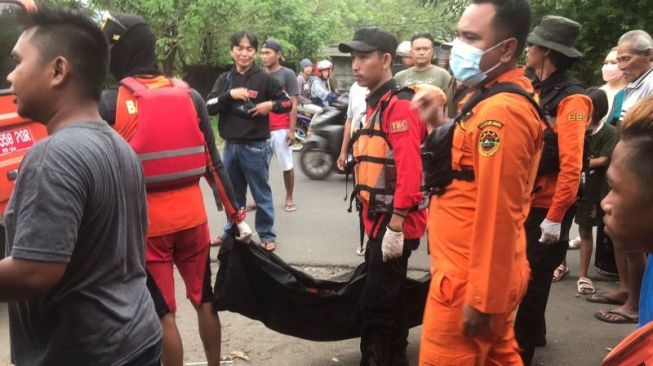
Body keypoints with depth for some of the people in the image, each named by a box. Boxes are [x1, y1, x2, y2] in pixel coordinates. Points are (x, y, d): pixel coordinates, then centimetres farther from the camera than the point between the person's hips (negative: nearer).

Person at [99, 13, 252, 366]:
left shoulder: (108, 104, -10)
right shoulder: (191, 96, 0)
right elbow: (213, 163, 2)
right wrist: (236, 214, 7)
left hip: (145, 223, -4)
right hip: (192, 216, 4)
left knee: (163, 313, 8)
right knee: (204, 300, 18)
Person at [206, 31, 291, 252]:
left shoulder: (264, 78, -3)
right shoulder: (224, 79, 7)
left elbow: (287, 102, 3)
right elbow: (209, 107, -3)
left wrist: (270, 105, -16)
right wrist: (230, 95, -17)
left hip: (255, 147, -4)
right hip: (230, 146, 4)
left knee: (261, 194, 5)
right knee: (233, 195, 17)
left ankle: (267, 235, 16)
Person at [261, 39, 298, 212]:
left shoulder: (287, 74, -2)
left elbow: (293, 104, -4)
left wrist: (292, 130, -10)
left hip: (281, 129, -4)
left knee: (286, 166, 5)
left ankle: (289, 198, 18)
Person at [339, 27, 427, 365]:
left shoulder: (398, 105, -14)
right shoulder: (375, 104, 16)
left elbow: (409, 169, -23)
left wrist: (395, 225, -25)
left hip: (394, 224, -10)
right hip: (380, 220, 10)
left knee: (376, 304, -3)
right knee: (389, 299, 18)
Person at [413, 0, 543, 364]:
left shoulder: (499, 111, -22)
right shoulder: (503, 99, 10)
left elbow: (498, 214, -25)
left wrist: (481, 299, -21)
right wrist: (440, 124, 10)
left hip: (469, 281, -10)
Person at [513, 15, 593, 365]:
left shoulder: (570, 99, -16)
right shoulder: (534, 91, 9)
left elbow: (571, 166, -21)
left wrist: (555, 218, -22)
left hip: (547, 207, -8)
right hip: (523, 202, 8)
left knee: (531, 281, 4)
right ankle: (533, 334, 37)